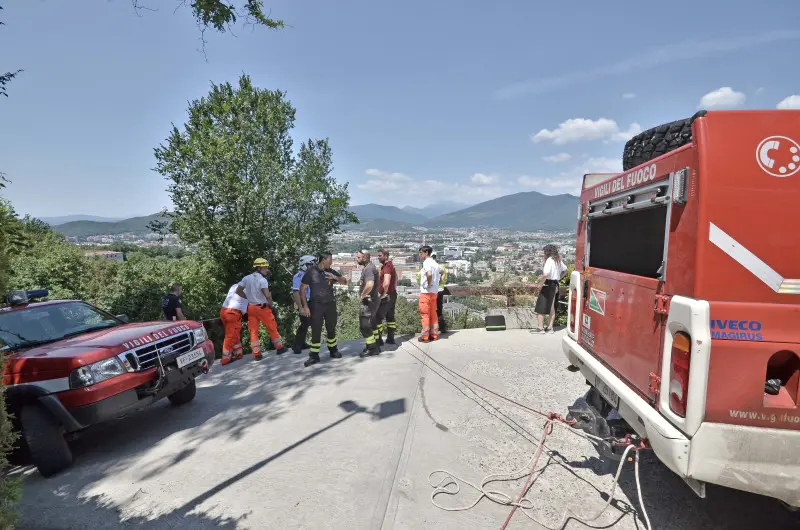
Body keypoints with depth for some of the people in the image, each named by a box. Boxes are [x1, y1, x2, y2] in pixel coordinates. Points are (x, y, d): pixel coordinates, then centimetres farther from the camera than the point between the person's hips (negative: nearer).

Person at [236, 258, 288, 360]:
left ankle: (257, 354, 7)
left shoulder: (246, 278, 3)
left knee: (253, 331, 7)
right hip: (262, 307, -5)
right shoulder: (262, 280, -15)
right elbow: (267, 295, -23)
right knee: (272, 328, 9)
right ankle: (280, 348, 19)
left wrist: (248, 298, 11)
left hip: (251, 308, 5)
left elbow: (238, 291, 5)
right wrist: (270, 304, -6)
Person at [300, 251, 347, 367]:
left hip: (330, 304, 4)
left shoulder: (330, 272, 5)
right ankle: (314, 356, 7)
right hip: (316, 305, -4)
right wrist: (305, 306, -10)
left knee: (331, 329, 13)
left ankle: (333, 350, 29)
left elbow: (345, 282, 8)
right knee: (316, 331, -1)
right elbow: (302, 289, -5)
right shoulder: (311, 271, -7)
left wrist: (335, 277, -12)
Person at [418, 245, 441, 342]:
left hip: (426, 292, -8)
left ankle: (425, 336, 2)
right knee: (433, 313, 12)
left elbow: (429, 274, -31)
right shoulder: (434, 263, 13)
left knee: (425, 314, -2)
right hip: (434, 291, 8)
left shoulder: (426, 262, -14)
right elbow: (442, 272, 26)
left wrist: (428, 284, -17)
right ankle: (434, 334, 16)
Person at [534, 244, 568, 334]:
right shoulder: (558, 260, 8)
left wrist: (540, 285, -19)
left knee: (540, 308, 0)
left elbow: (545, 274, -30)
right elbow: (565, 270, 24)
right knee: (552, 307, 15)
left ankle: (541, 328, 0)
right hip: (555, 285, 9)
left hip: (547, 285, -8)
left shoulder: (549, 260, -18)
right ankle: (550, 328, 22)